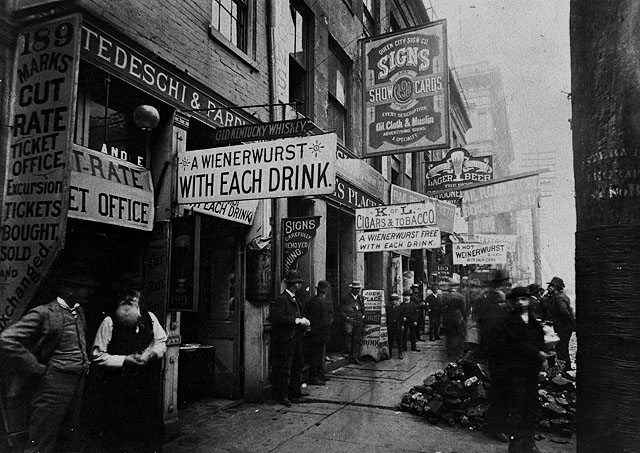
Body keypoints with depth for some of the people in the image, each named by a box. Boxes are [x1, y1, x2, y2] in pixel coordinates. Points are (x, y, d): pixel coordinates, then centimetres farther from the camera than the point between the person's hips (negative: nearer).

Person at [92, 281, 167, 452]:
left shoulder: (149, 318, 2)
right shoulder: (109, 322, -9)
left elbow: (162, 341, 13)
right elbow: (97, 355, -8)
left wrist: (154, 352, -8)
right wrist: (124, 360, -17)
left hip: (148, 385, 3)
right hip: (119, 388, -3)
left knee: (152, 430, 14)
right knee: (117, 431, 6)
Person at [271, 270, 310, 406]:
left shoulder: (295, 299, 17)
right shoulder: (281, 299, -13)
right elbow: (277, 318, -23)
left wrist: (304, 321, 5)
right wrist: (297, 320, -22)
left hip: (296, 337, 9)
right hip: (285, 339, -9)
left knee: (297, 366, 13)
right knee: (284, 368, -3)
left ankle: (294, 393, 24)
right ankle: (281, 396, 7)